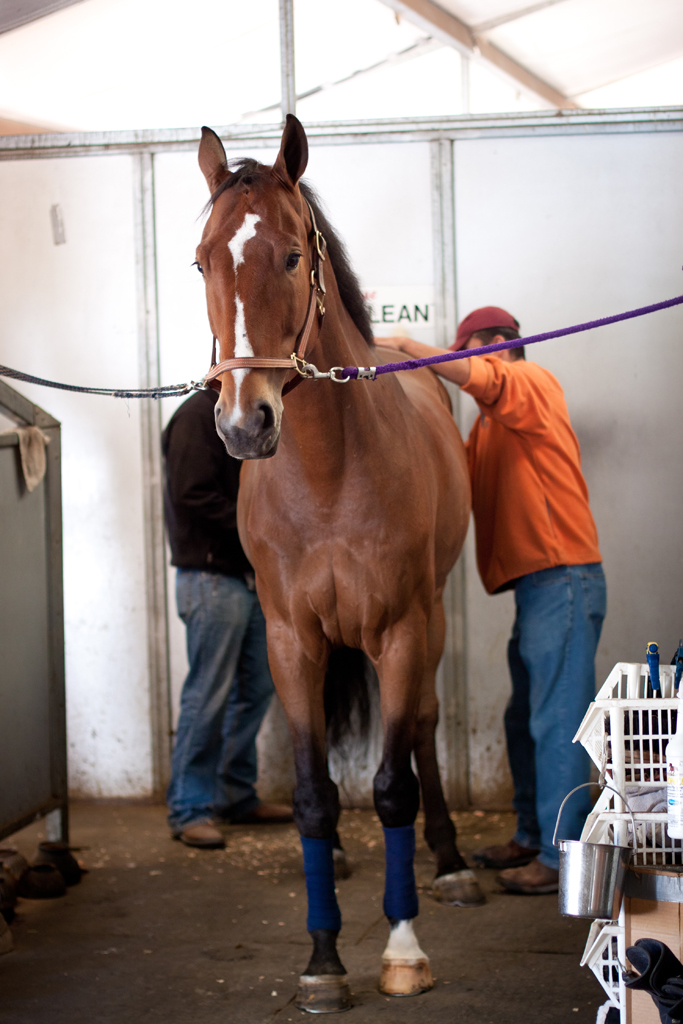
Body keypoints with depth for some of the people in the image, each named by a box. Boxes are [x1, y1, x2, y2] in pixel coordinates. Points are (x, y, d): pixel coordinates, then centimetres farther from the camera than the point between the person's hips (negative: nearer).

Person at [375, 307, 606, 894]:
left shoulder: (534, 383, -4)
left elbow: (483, 377, -24)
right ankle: (533, 837, 25)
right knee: (525, 721, 15)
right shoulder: (489, 424, 23)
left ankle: (563, 854, -7)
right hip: (535, 582, 10)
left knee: (556, 720, -9)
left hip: (562, 576, -10)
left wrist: (405, 348, -19)